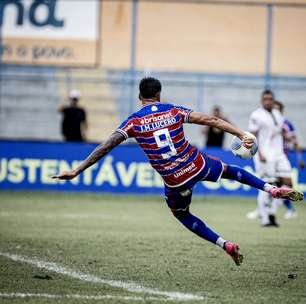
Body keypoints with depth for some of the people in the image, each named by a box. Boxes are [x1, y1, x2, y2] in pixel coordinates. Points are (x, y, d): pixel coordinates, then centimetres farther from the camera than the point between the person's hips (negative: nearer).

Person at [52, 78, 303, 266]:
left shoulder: (133, 122, -5)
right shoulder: (174, 111, 0)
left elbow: (105, 147, -10)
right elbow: (212, 120, -6)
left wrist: (76, 171, -9)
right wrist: (241, 135, -4)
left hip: (175, 182, -1)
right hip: (198, 166, 1)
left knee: (182, 215, 26)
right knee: (229, 170, 31)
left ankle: (226, 245, 14)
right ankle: (273, 189, 23)